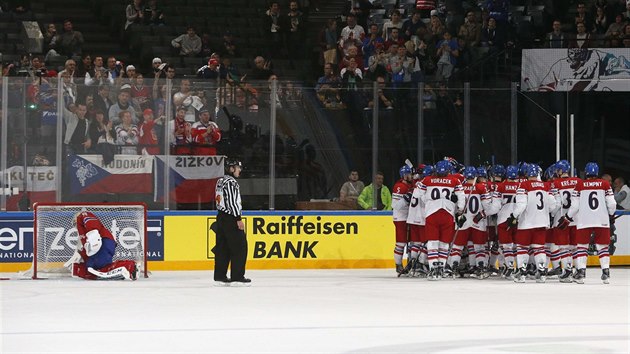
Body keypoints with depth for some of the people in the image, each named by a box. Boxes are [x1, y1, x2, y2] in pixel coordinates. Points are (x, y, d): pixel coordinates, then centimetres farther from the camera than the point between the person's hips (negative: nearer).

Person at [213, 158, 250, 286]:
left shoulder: (221, 181, 16)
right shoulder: (231, 182, -14)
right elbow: (232, 202, -20)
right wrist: (239, 219, -20)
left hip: (221, 217, 10)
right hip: (230, 218, -10)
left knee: (223, 247, 10)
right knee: (239, 247, -6)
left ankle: (220, 276, 10)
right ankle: (237, 277, -7)